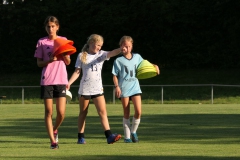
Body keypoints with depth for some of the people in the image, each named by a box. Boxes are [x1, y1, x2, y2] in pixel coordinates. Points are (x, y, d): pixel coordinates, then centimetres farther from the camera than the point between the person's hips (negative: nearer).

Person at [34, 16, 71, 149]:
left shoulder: (63, 41, 8)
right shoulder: (42, 42, 4)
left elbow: (68, 62, 9)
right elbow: (39, 63, 3)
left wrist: (65, 55, -11)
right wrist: (50, 60, -15)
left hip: (61, 80, 1)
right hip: (47, 80, -1)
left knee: (61, 113, -5)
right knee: (48, 112, -3)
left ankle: (55, 130, 25)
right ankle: (53, 141, 3)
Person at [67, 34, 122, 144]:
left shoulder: (101, 54, 5)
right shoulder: (82, 56, 1)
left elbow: (111, 53, -14)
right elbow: (77, 72, 2)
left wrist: (121, 49, -33)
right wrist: (69, 83, -10)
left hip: (97, 89, 1)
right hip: (84, 89, -1)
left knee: (103, 112, -8)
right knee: (83, 113, 7)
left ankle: (109, 136, -16)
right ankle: (80, 137, 14)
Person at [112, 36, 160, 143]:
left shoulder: (137, 57, 8)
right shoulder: (118, 60, -2)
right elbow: (115, 76, -1)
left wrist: (154, 66, 10)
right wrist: (117, 86, -14)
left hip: (135, 87, 3)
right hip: (124, 89, -3)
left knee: (138, 111, -10)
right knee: (126, 113, 2)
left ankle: (133, 132, 12)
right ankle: (127, 136, 11)